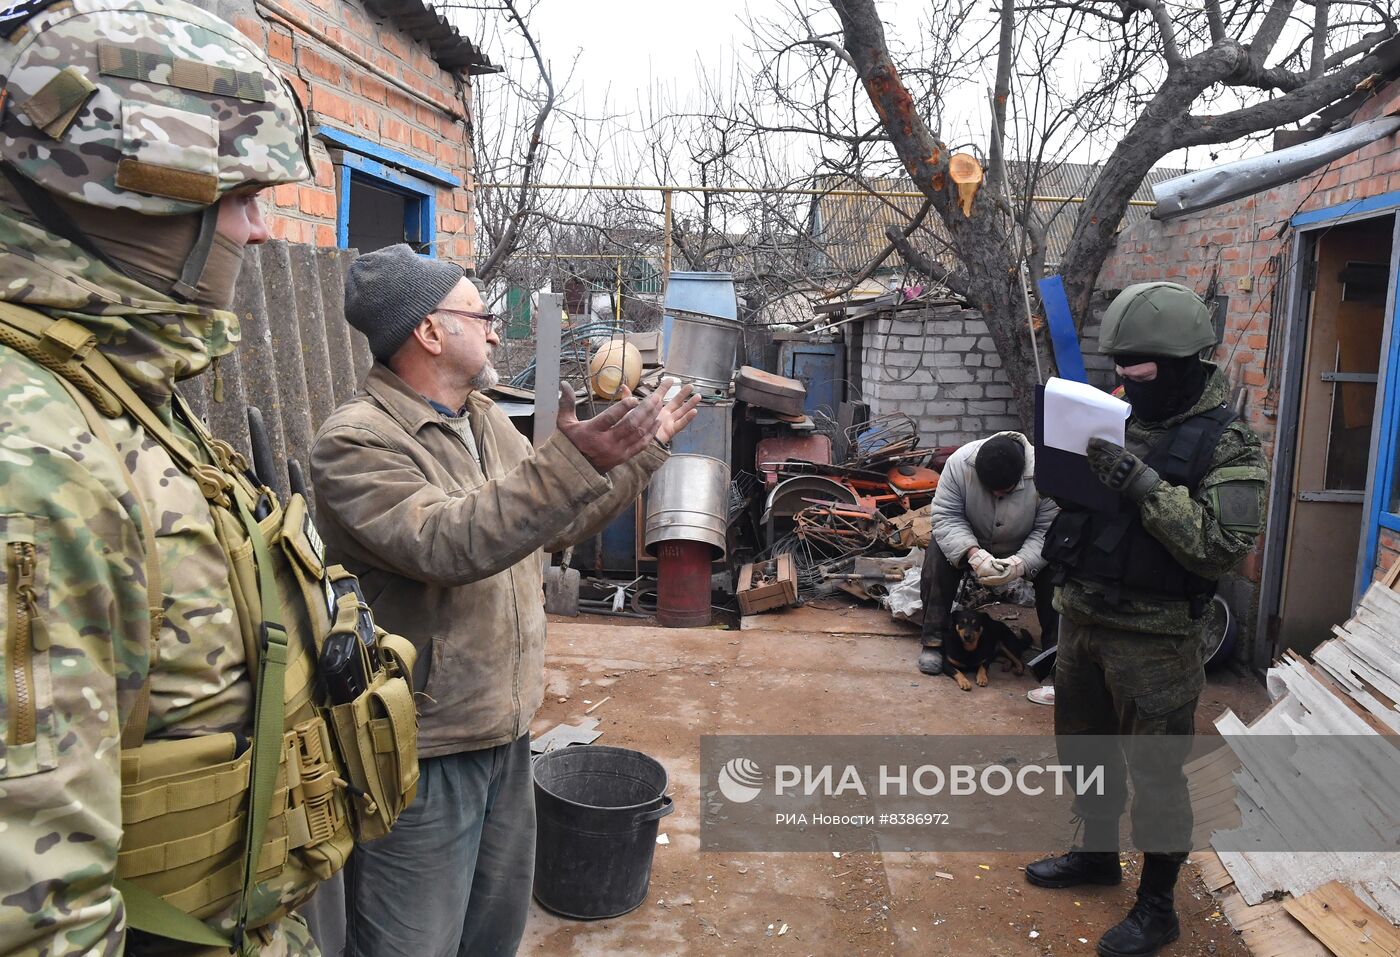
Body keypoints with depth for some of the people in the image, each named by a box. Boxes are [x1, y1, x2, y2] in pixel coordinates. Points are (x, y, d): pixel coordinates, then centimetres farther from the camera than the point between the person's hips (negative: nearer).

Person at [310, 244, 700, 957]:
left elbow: (560, 524, 17)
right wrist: (572, 462, -38)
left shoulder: (486, 422, 9)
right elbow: (447, 544, -33)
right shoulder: (356, 441, -18)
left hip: (506, 730, 8)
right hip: (422, 753, -8)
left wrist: (647, 446, 14)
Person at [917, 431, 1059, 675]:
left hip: (1024, 551, 0)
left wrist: (1021, 563, -40)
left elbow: (1048, 531, -24)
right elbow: (946, 517, -25)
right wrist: (973, 553, -40)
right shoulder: (959, 463, -28)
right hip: (970, 543, 0)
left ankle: (1054, 646, -8)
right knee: (937, 556, -27)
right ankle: (933, 640, -16)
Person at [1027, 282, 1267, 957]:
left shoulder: (1227, 446, -11)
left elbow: (1223, 546, -21)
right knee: (1083, 747, 21)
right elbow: (1069, 492, 15)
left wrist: (1143, 485, -28)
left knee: (1155, 774, 6)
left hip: (1152, 639, -7)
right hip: (1081, 617, 7)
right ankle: (1098, 853, 44)